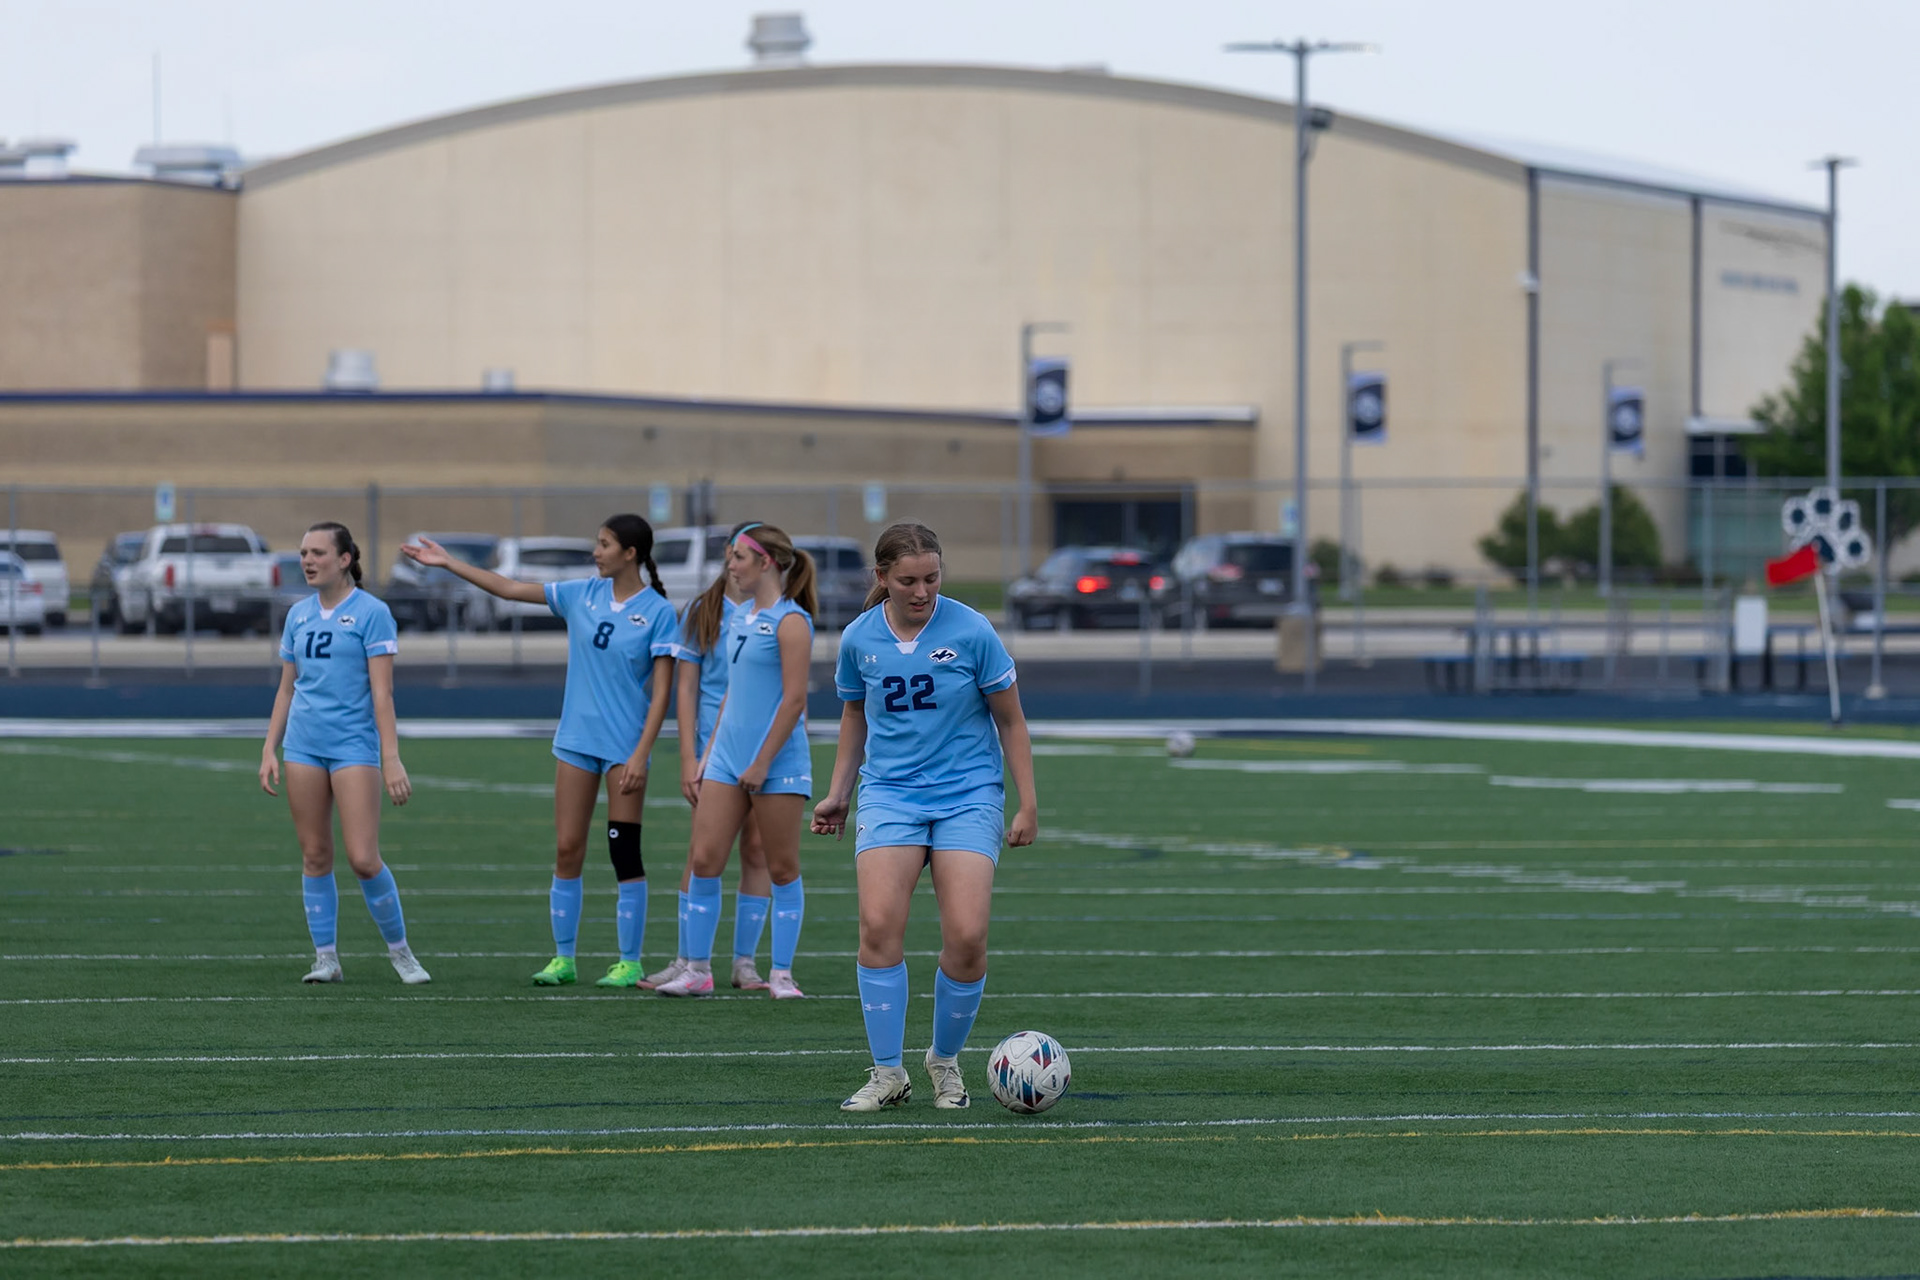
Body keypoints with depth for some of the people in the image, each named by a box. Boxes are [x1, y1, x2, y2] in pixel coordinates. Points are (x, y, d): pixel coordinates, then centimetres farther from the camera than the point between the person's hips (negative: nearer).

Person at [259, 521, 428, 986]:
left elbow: (382, 691, -10)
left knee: (363, 859, -10)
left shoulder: (371, 612, -5)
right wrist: (269, 750, 11)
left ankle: (400, 950, 8)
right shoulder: (298, 615, 12)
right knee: (315, 856, 4)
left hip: (354, 744, -5)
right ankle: (326, 958, 10)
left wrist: (391, 759, -15)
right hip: (304, 746, 5)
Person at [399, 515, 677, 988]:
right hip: (577, 739, 5)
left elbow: (661, 691, -10)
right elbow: (509, 589, 12)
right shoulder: (582, 595, 6)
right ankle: (563, 958, 11)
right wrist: (447, 563, 10)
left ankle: (630, 963, 4)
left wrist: (641, 755, -17)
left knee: (624, 851, -3)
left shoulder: (658, 612, -8)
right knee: (567, 850, 4)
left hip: (624, 747, -5)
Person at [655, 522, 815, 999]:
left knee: (782, 870, 1)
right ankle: (698, 969, 7)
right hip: (729, 758, 8)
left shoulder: (790, 621, -10)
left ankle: (781, 974, 8)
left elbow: (794, 699, -15)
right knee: (703, 860, 0)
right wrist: (708, 754, 17)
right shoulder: (741, 615, 14)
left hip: (777, 762, -8)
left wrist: (762, 762, -16)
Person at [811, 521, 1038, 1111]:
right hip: (890, 794, 2)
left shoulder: (971, 631, -8)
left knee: (966, 936, -14)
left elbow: (1010, 720, 1)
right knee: (879, 925, -18)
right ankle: (888, 1074, -8)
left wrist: (1028, 803, 0)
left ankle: (945, 1061, 11)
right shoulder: (859, 639, 0)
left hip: (968, 795, -2)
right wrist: (838, 795, 18)